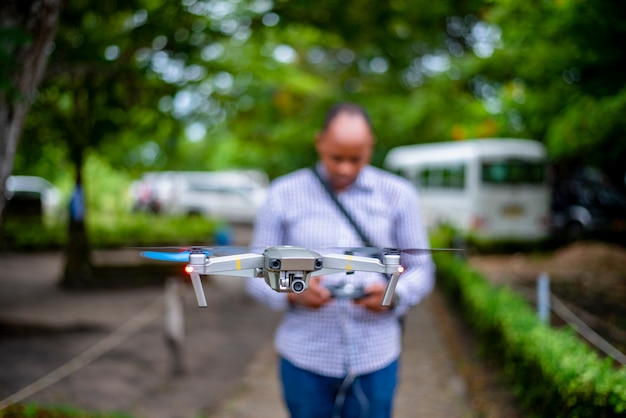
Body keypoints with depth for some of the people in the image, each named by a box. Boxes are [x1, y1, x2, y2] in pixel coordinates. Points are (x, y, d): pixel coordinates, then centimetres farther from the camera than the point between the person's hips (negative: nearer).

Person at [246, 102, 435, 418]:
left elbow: (420, 270, 4)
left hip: (375, 357, 0)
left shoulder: (398, 194, 0)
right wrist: (294, 294, -20)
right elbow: (259, 276, 1)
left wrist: (393, 296, -18)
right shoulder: (283, 194, -2)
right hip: (306, 357, 0)